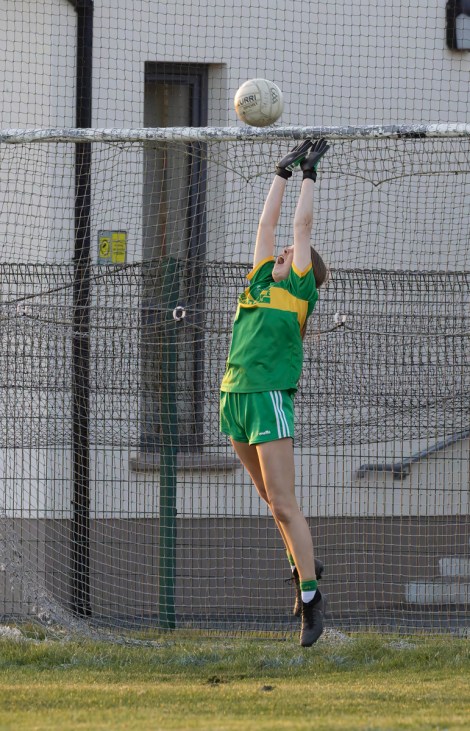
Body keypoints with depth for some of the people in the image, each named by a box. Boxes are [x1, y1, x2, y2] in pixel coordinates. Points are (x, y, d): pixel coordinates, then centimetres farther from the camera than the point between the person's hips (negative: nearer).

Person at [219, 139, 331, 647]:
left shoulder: (300, 290, 3)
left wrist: (309, 174, 14)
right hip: (235, 395, 7)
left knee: (283, 503, -8)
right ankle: (303, 565, 27)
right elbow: (268, 224, 23)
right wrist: (282, 174, 26)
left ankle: (311, 595, -5)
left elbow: (302, 226, 6)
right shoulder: (260, 282, 18)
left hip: (270, 396, -7)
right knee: (271, 498, 13)